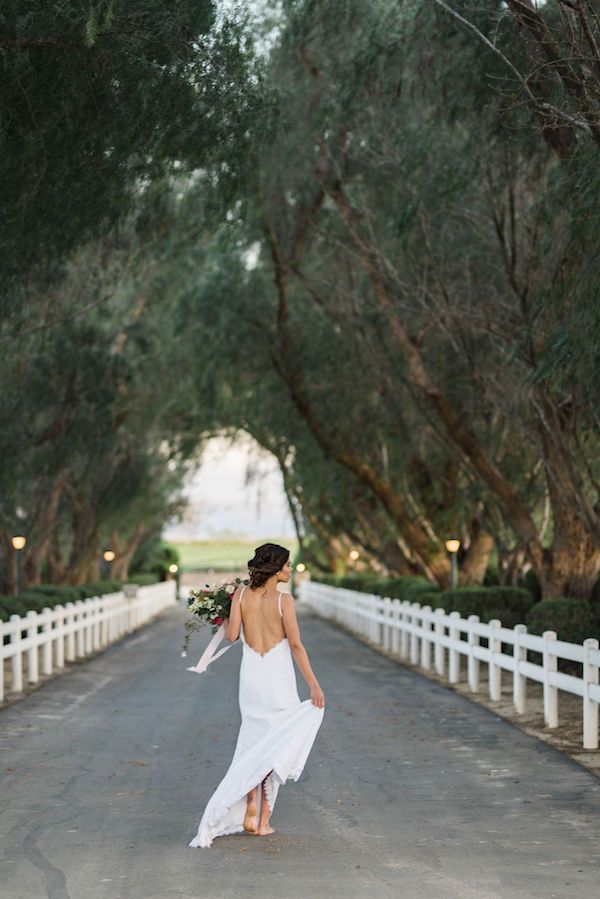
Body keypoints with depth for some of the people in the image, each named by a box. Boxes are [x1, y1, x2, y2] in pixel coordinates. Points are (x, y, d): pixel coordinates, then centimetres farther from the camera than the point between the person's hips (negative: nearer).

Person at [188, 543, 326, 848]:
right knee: (275, 745, 6)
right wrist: (314, 685, -8)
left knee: (253, 741, 16)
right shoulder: (284, 600, -11)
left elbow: (231, 635, -6)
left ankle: (251, 809, 3)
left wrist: (225, 622, 17)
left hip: (250, 674, 3)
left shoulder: (242, 593, -2)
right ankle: (264, 820, 6)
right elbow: (296, 645, -12)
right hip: (278, 675, -3)